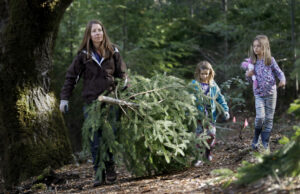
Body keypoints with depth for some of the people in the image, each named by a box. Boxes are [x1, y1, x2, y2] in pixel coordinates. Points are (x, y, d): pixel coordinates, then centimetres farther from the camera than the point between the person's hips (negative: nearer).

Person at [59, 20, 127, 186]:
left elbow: (122, 74, 12)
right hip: (92, 102, 0)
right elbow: (71, 77, 7)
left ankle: (110, 170, 12)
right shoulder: (83, 55, 4)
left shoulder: (113, 52, 6)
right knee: (95, 140, -1)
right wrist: (64, 98, 3)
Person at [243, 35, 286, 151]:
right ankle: (256, 139, 5)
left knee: (269, 118, 4)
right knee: (260, 117, -16)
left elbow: (279, 72, 0)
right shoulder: (253, 62, 3)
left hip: (271, 93, -1)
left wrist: (282, 80, -20)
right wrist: (248, 75, -10)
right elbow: (251, 80, 12)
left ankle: (265, 143, 14)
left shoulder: (270, 60, -3)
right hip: (258, 93, 1)